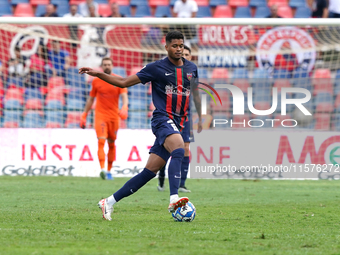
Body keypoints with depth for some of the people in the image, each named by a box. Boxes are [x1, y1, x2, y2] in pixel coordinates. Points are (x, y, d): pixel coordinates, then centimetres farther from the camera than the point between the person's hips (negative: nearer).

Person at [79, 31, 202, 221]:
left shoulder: (191, 68, 12)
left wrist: (200, 118, 26)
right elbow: (124, 82, 3)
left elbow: (195, 93, 29)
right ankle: (174, 199, -47)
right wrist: (99, 74, -5)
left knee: (150, 171, 0)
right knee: (179, 150, -35)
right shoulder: (157, 68, -1)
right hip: (162, 118, -5)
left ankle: (110, 201, 9)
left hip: (178, 124, 5)